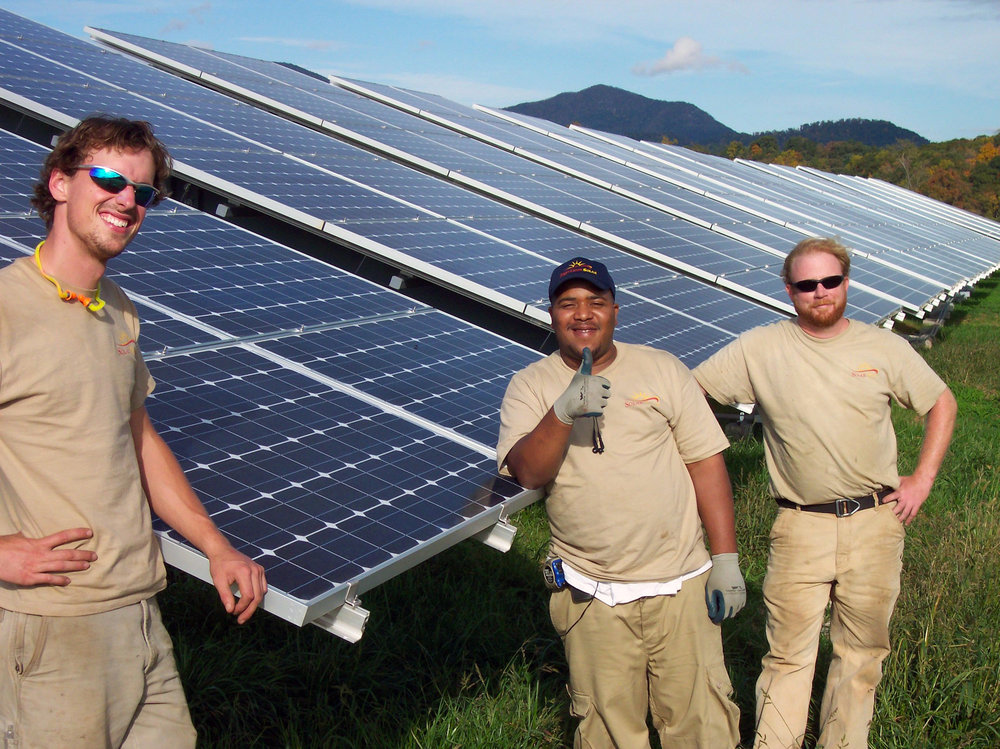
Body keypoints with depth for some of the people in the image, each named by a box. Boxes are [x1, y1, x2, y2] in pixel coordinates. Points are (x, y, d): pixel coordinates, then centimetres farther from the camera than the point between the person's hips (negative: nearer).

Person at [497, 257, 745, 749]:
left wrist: (726, 558, -1)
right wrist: (564, 412, -30)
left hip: (680, 585, 0)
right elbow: (527, 472, -13)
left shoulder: (662, 370, 3)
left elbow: (706, 462, 3)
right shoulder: (530, 386, 1)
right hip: (592, 596, 0)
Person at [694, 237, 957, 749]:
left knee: (862, 650, 12)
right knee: (789, 653, 1)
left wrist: (923, 478, 6)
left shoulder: (884, 348, 3)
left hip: (875, 520, 2)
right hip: (800, 527, -2)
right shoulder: (759, 349, -3)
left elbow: (941, 404, 14)